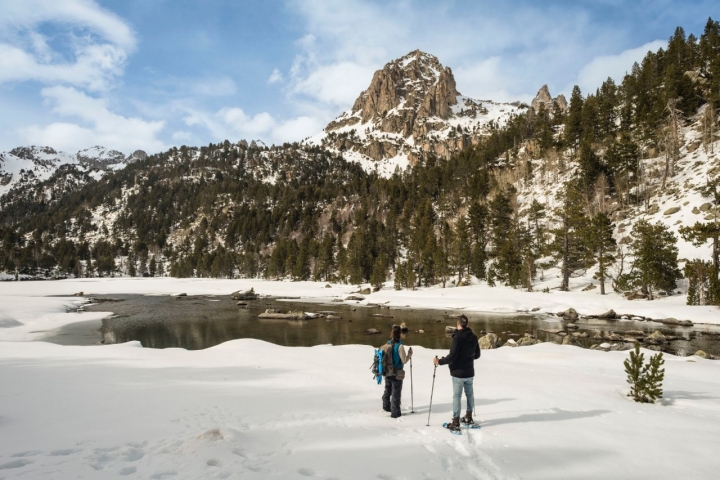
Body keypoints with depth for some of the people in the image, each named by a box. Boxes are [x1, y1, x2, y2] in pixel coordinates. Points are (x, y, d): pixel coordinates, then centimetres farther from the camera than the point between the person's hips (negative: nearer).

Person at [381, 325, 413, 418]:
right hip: (397, 374, -5)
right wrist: (410, 354, -2)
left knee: (387, 390, 24)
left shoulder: (387, 345, -4)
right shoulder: (400, 346, -19)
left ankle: (386, 406, 40)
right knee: (396, 393, 7)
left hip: (387, 373, 5)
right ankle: (395, 412, 14)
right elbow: (404, 361, -17)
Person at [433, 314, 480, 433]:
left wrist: (439, 361, -10)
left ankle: (456, 422, 3)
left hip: (458, 372, -6)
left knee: (457, 396, 0)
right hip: (469, 372, 6)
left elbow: (452, 356, -21)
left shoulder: (458, 337, -19)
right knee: (469, 394, 18)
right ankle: (469, 417, 32)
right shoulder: (474, 337, 2)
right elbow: (477, 355, 12)